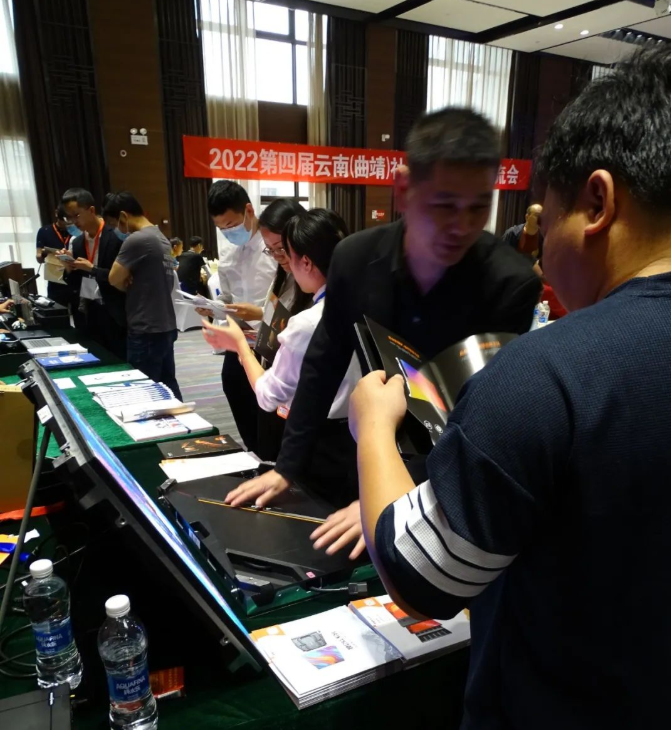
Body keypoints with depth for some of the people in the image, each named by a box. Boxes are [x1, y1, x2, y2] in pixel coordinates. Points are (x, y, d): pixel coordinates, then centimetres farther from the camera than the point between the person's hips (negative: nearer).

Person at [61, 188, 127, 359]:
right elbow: (75, 283, 13)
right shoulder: (77, 243, 11)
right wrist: (69, 268, -7)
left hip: (112, 316, -6)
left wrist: (92, 269, -19)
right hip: (86, 314, 6)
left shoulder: (116, 237, -9)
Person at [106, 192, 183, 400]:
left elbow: (114, 279, -11)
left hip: (146, 331, -9)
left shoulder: (136, 240, -16)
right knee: (168, 385, 15)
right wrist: (133, 284, -3)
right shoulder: (161, 238, 12)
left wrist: (129, 286, 7)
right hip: (166, 326, 9)